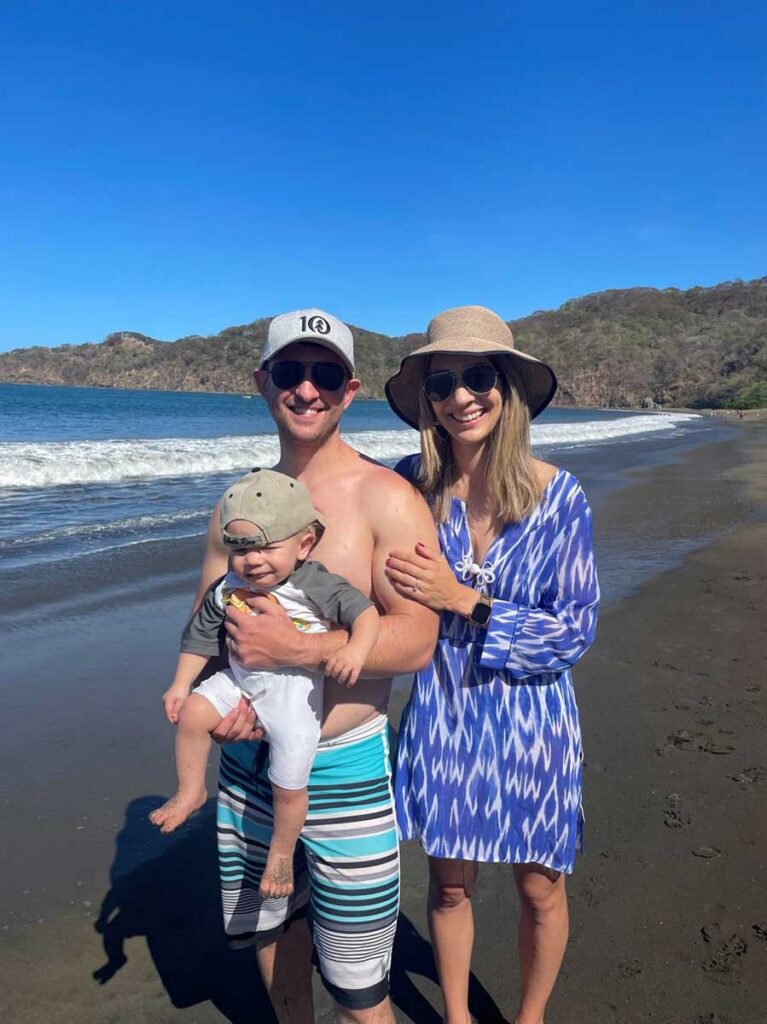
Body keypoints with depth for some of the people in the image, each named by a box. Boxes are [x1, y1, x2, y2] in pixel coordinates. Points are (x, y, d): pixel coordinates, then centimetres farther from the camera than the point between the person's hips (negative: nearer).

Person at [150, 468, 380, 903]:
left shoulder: (315, 585, -19)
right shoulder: (226, 590, -4)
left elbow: (364, 611, -21)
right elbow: (200, 636, 8)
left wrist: (357, 648, -40)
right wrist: (180, 684, 7)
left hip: (294, 691, -5)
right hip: (240, 680, 5)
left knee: (289, 782, -4)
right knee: (191, 713, -8)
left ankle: (282, 853, 24)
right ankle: (191, 791, 16)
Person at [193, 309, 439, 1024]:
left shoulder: (387, 500, -13)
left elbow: (416, 641, -19)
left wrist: (296, 649, -26)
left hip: (343, 768, -5)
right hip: (246, 761, 6)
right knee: (266, 925, 27)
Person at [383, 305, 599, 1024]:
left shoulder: (557, 496, -13)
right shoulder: (412, 485, -10)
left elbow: (575, 631, -11)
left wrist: (465, 600, -21)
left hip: (531, 718, 0)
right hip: (441, 713, 1)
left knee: (540, 889, 17)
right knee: (449, 884, 18)